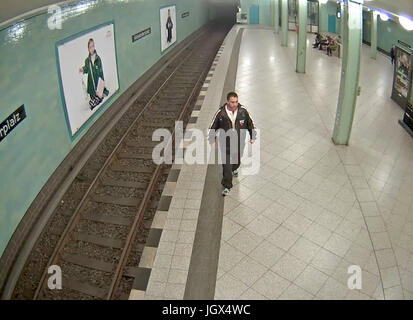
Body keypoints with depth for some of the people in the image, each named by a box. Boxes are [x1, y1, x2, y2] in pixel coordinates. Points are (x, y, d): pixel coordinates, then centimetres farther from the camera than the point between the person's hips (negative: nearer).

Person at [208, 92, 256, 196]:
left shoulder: (243, 111, -13)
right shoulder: (221, 113, -18)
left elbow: (250, 124, 3)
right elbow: (213, 127, -5)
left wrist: (252, 136, 6)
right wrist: (212, 140, -4)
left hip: (239, 143, 3)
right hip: (225, 143, -2)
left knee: (237, 159, 26)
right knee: (226, 165, -2)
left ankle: (234, 169, 62)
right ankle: (227, 186, 13)